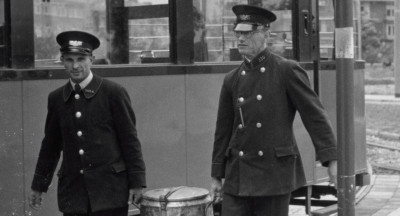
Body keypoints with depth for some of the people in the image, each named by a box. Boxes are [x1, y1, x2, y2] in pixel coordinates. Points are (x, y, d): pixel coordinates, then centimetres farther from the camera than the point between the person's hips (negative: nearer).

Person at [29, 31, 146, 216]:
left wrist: (137, 183, -5)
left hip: (110, 187, -3)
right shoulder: (56, 98, 9)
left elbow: (130, 140, -2)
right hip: (72, 192, 3)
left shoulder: (114, 93, -3)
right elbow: (50, 145, 16)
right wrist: (38, 186, 17)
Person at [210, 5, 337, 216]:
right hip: (238, 175, 4)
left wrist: (332, 160, -16)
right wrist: (216, 176, 14)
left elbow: (315, 115, -9)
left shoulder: (288, 70, -5)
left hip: (275, 173, -4)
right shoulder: (232, 80, 9)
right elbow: (223, 130, 13)